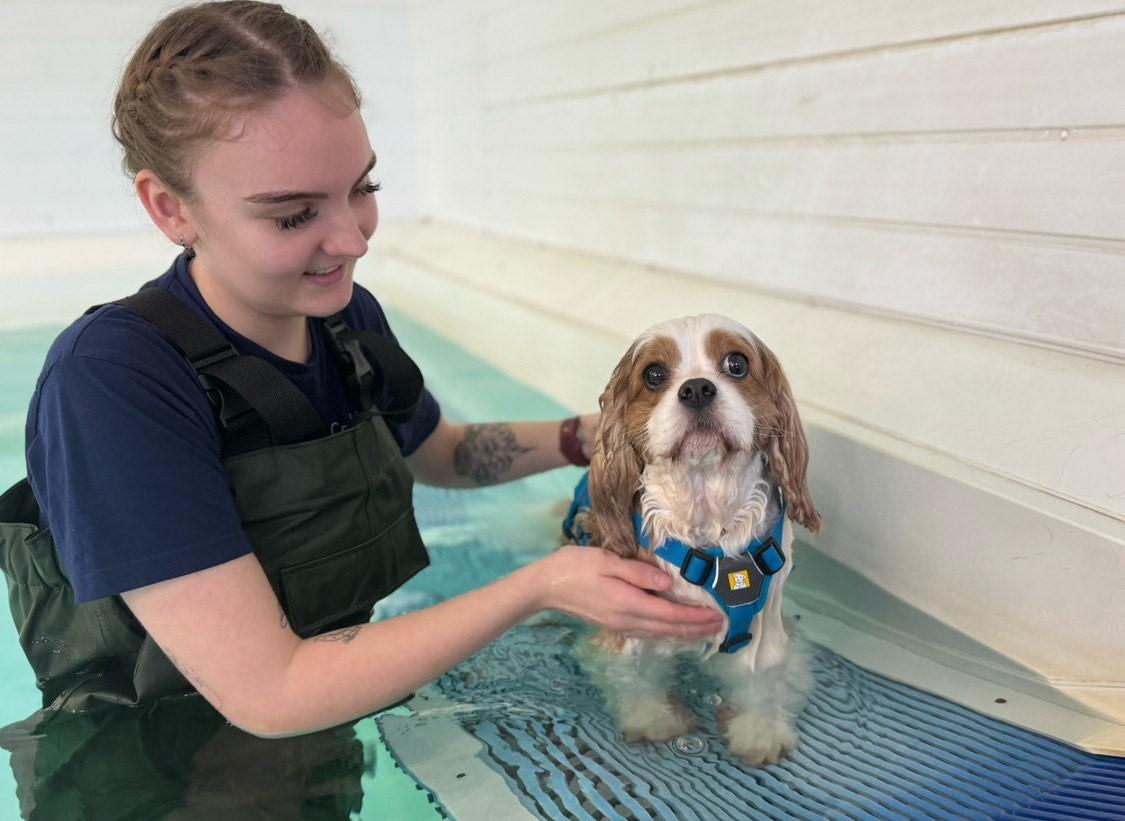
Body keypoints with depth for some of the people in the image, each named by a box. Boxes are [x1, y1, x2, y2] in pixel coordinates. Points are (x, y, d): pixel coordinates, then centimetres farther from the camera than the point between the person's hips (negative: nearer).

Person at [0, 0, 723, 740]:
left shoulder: (350, 315, -6)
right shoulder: (112, 378, -26)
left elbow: (439, 454, 14)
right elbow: (268, 695, -28)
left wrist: (583, 439, -4)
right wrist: (539, 587, -28)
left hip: (348, 724, 6)